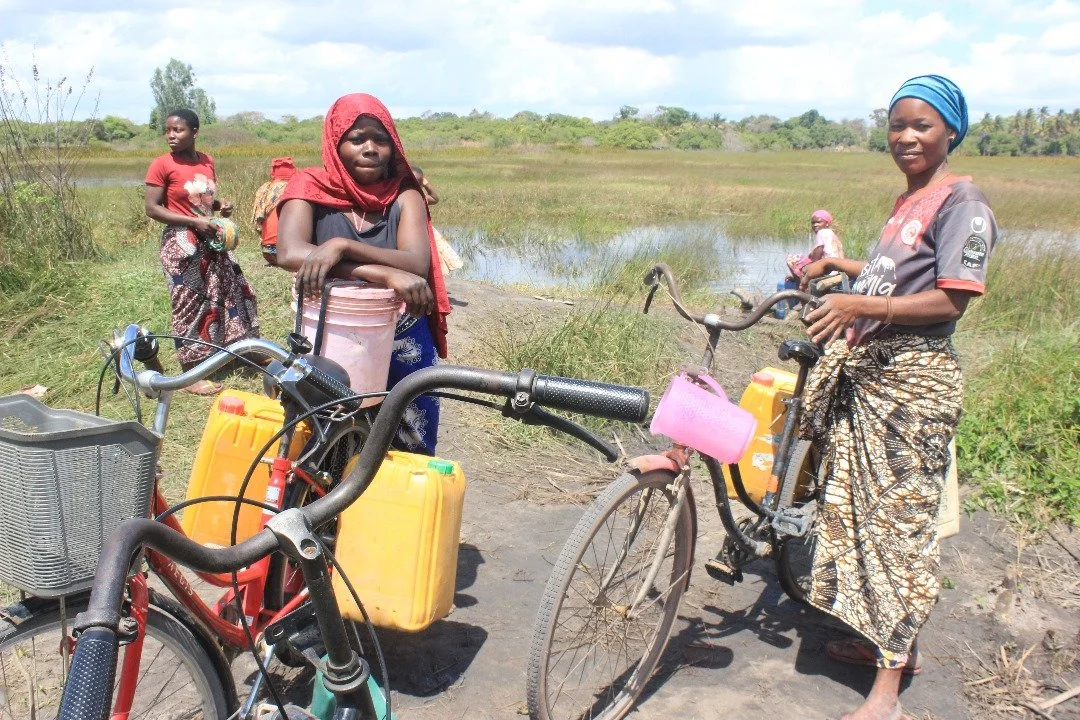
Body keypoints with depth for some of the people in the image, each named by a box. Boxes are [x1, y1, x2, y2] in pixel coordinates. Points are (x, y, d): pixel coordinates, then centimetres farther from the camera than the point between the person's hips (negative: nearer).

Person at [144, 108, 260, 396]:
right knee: (190, 305, -1)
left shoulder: (206, 161, 6)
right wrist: (194, 222, -20)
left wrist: (222, 205, -1)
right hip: (182, 244, -6)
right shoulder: (161, 165, -10)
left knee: (235, 291, 12)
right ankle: (191, 374, 10)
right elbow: (152, 209, -13)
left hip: (211, 240, 6)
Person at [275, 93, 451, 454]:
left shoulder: (403, 194, 2)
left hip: (402, 349, 1)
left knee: (411, 458, 10)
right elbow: (289, 253, -21)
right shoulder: (311, 188, -1)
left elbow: (417, 264, -16)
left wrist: (342, 246, -31)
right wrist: (386, 274, -31)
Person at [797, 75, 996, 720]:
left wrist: (859, 305, -29)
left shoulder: (963, 201, -10)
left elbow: (951, 300, -19)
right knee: (862, 508, 15)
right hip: (866, 371, 9)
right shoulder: (910, 200, 18)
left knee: (902, 519, -5)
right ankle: (888, 639, 32)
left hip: (914, 380, -9)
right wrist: (836, 264, 29)